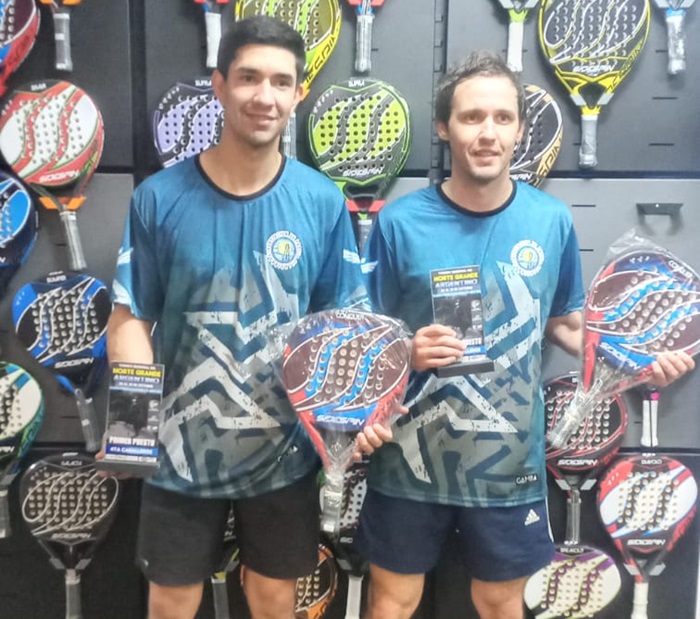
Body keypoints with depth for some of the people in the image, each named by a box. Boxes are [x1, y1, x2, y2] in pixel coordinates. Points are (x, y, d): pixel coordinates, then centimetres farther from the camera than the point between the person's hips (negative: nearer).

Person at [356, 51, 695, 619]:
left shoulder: (552, 221, -5)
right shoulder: (400, 222, -12)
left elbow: (565, 323, 7)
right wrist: (406, 352, -25)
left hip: (510, 465, 2)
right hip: (412, 462, -1)